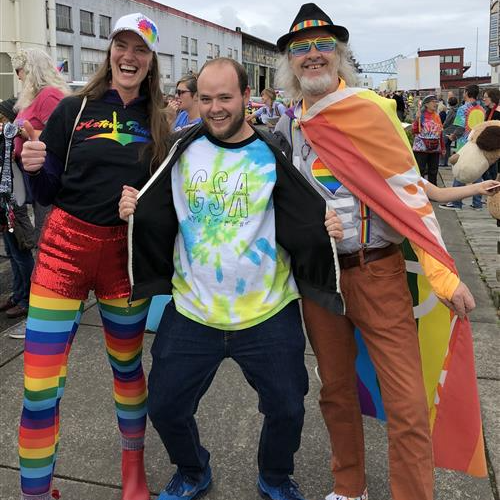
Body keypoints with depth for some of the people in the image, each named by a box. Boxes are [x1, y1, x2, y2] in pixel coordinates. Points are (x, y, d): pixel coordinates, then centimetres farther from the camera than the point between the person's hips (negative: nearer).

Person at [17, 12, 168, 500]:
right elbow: (48, 193, 2)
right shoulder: (74, 109, 1)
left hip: (127, 251, 2)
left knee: (128, 365, 16)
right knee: (40, 383, -4)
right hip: (66, 246, -1)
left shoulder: (157, 123, 6)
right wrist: (35, 168, -18)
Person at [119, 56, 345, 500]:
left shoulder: (273, 154, -4)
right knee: (165, 407, 10)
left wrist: (328, 227, -27)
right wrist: (134, 212, -14)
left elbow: (307, 224, -6)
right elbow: (157, 224, 7)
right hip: (192, 312, 2)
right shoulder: (183, 151, 2)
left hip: (267, 314, -1)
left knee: (287, 409, 9)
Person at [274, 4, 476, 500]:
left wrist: (443, 275, -14)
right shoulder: (289, 125, 8)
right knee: (336, 391, 16)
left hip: (377, 272, -4)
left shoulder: (368, 110, -7)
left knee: (407, 405, -4)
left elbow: (410, 192, -10)